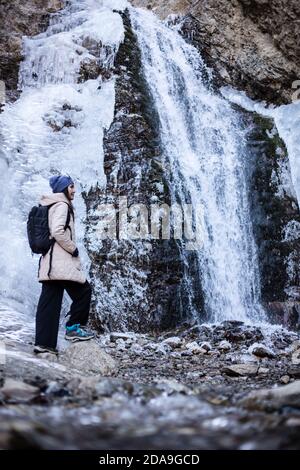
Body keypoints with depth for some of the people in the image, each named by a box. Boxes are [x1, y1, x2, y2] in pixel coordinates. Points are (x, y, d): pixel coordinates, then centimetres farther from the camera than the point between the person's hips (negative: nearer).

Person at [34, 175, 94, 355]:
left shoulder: (51, 206, 22)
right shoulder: (61, 205, -7)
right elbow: (58, 232, -20)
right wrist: (73, 249, -10)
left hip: (49, 262, 10)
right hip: (61, 261, -10)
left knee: (49, 300, 5)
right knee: (83, 290, 2)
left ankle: (44, 342, 4)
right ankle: (74, 328, 4)